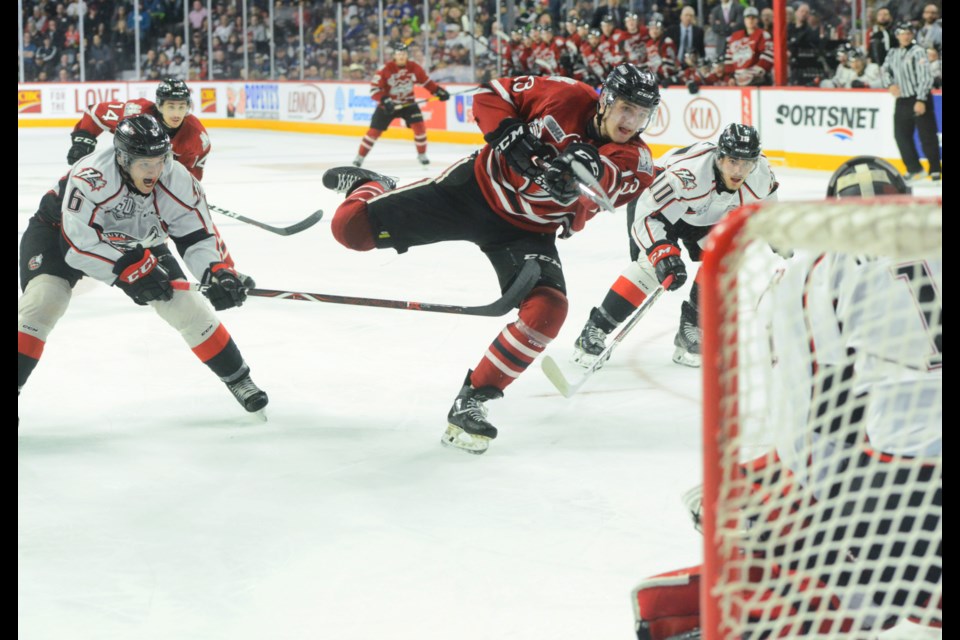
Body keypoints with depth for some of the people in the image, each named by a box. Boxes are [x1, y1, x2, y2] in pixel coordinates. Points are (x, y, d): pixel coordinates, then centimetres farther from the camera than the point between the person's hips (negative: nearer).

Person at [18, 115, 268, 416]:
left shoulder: (178, 182, -24)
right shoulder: (92, 178, -40)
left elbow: (197, 236, -17)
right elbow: (80, 243, -39)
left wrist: (219, 272, -35)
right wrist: (132, 270, -37)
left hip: (138, 240, 4)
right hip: (58, 230, -4)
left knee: (186, 304, -4)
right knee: (43, 300, -27)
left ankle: (237, 377, 11)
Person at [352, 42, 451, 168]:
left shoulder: (414, 68, -10)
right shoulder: (386, 69, -23)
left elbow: (426, 81, 5)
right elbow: (374, 88, -22)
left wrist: (438, 91, -6)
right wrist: (385, 100, -35)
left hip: (408, 102, 3)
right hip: (388, 104, -3)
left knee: (419, 125, -13)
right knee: (375, 130, -3)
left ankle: (422, 154, 5)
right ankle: (360, 156, 10)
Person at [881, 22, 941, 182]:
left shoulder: (918, 52, -11)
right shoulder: (893, 53, 9)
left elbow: (925, 77, -17)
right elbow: (885, 69, 23)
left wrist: (921, 101, -23)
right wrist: (890, 84, 2)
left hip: (919, 99, -7)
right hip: (902, 101, 7)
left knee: (927, 136, -5)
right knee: (901, 135, 6)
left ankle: (935, 169, 3)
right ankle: (914, 168, 18)